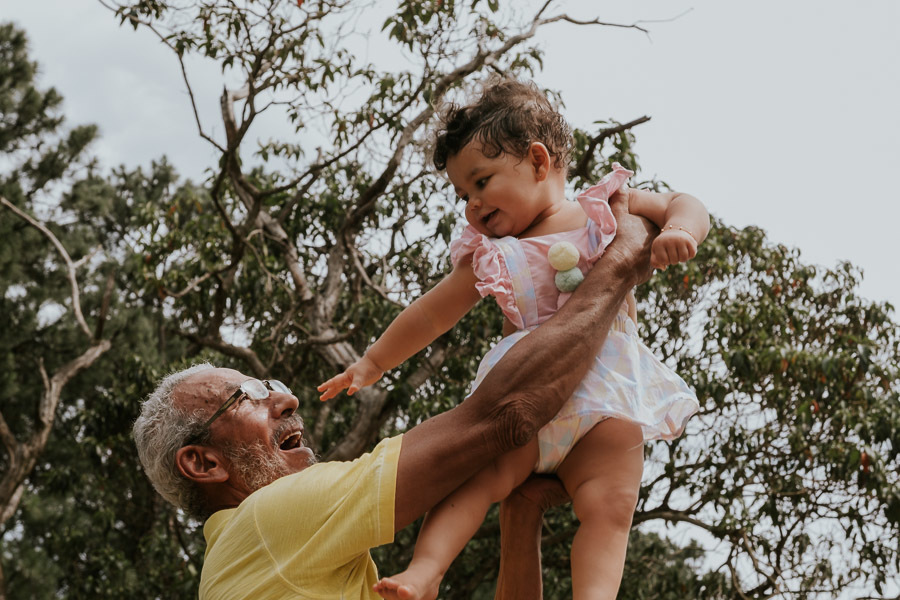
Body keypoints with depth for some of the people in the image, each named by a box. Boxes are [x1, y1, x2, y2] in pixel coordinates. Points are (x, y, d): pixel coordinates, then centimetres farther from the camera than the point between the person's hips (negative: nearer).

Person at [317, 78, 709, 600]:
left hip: (606, 390, -1)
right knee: (478, 473, -23)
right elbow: (432, 313, 23)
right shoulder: (489, 256, 17)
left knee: (609, 504, -20)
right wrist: (374, 363, 26)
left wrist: (679, 230, -14)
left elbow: (687, 206, 10)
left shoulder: (607, 210, 13)